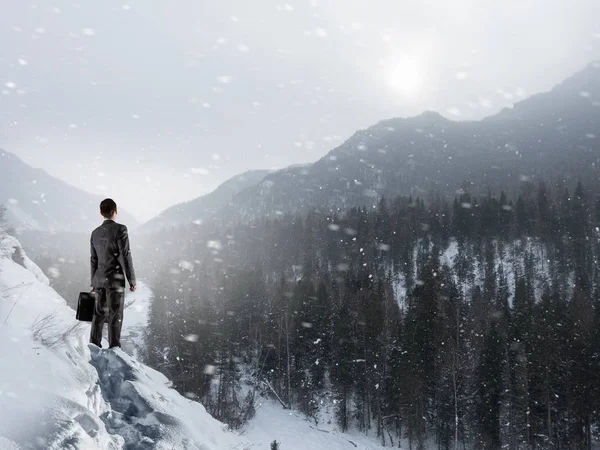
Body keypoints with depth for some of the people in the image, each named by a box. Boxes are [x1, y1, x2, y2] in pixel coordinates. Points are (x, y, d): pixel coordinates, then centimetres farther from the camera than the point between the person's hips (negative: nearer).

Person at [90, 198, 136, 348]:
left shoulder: (95, 233, 9)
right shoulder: (120, 229, -10)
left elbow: (94, 259, 15)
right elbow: (125, 256, -13)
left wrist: (94, 282, 22)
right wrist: (132, 280, -8)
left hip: (100, 280, 6)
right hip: (115, 279, -6)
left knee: (100, 314, 13)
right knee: (115, 315, -3)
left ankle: (94, 347, 17)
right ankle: (114, 347, -3)